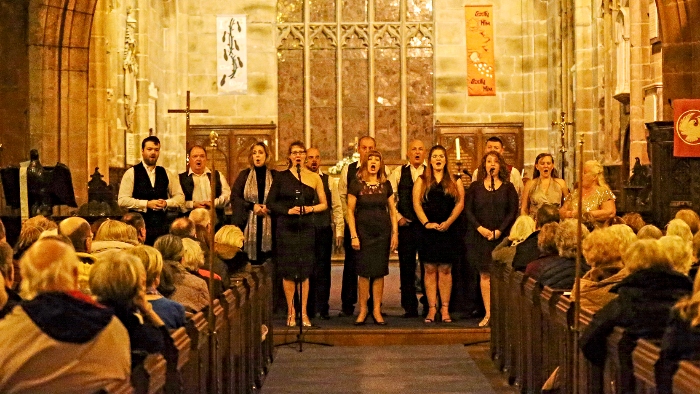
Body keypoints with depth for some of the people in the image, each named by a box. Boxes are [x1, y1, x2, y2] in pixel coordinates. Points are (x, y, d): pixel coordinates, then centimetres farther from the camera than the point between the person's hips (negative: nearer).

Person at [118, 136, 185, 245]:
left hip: (162, 225, 3)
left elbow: (180, 197, 14)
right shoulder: (132, 173, 1)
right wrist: (147, 204, -12)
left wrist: (166, 203, -6)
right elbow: (122, 200, -6)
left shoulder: (166, 174, 13)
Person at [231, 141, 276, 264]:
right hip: (249, 224, 0)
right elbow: (234, 196, 3)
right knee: (250, 259, -4)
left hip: (268, 224, 0)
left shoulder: (274, 176, 7)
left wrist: (269, 207, -12)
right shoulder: (244, 175, 9)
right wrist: (252, 206, -10)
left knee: (267, 257, -5)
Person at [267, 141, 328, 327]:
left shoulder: (314, 178, 8)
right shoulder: (281, 177, 5)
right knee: (288, 270, -1)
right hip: (286, 227, -1)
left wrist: (311, 208, -7)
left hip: (306, 228, 1)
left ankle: (304, 313, 7)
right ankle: (291, 312, 6)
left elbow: (324, 204, 12)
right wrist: (288, 210, -11)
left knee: (305, 271, 1)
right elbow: (271, 202, 3)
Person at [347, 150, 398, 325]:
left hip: (382, 232, 2)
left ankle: (377, 311, 9)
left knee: (380, 272, 2)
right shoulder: (356, 185, 0)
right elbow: (350, 211, -1)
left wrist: (395, 233, 4)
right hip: (363, 231, -2)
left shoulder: (385, 185, 9)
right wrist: (353, 236, -7)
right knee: (364, 272, -4)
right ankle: (362, 310, 6)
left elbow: (392, 210, 12)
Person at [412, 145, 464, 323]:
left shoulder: (455, 181, 9)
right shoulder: (422, 180, 9)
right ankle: (431, 308, 1)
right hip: (428, 230, 0)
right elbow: (416, 203, 1)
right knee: (430, 270, -1)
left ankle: (445, 309, 3)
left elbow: (460, 203, 2)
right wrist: (426, 223, -11)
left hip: (447, 230, 0)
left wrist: (448, 222, -11)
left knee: (445, 270, 0)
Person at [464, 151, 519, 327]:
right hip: (480, 237, 1)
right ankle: (488, 313, 2)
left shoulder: (508, 188, 6)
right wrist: (480, 228, -10)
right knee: (484, 274, -1)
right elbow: (468, 210, 4)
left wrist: (499, 231, -11)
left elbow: (513, 212, 0)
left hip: (501, 237, -1)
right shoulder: (475, 187, 9)